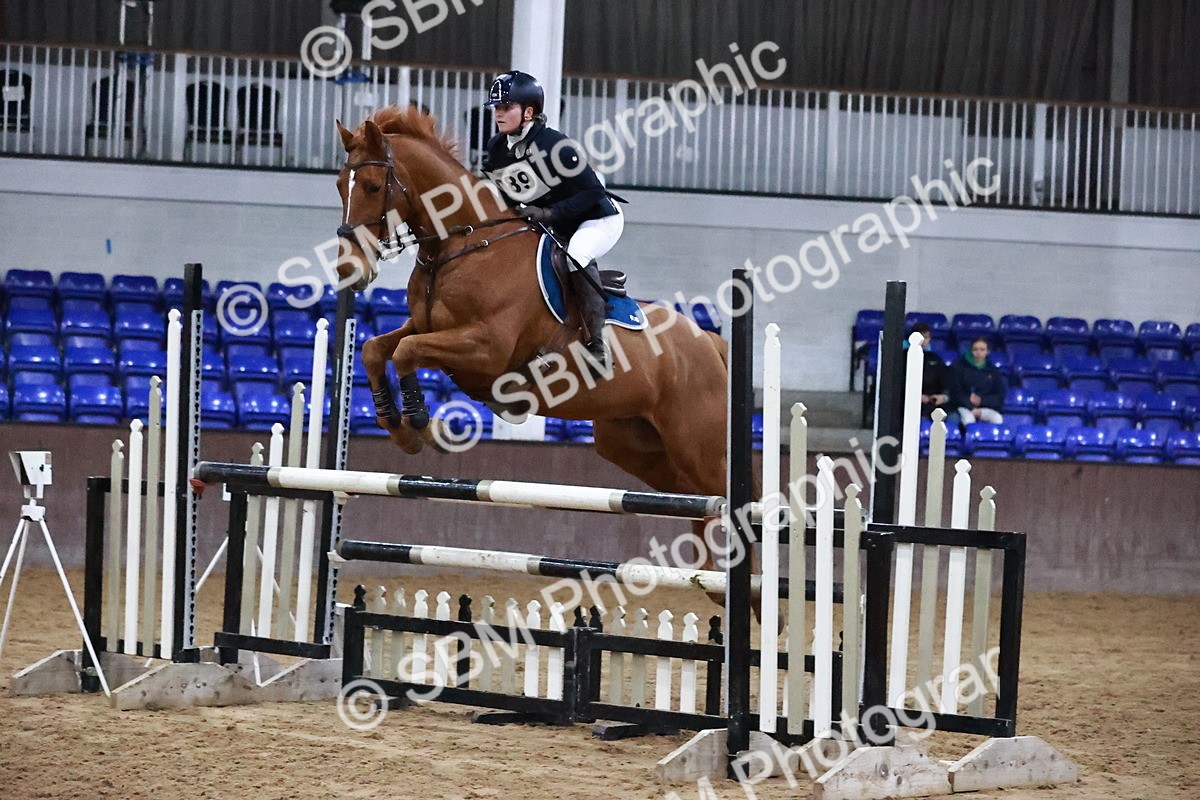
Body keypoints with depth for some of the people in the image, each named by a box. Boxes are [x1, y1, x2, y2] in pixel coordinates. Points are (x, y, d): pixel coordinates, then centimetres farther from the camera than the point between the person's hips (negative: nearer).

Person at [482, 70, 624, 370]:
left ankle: (596, 343, -32)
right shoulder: (495, 150, -5)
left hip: (599, 218, -9)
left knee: (576, 254, -37)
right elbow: (501, 198, 9)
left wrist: (549, 214, -33)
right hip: (553, 229, 9)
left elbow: (592, 192, -25)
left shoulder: (554, 146, -27)